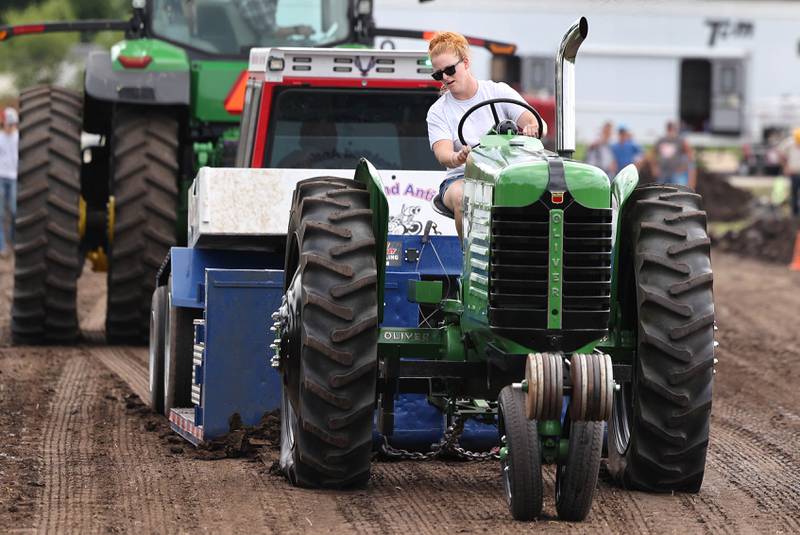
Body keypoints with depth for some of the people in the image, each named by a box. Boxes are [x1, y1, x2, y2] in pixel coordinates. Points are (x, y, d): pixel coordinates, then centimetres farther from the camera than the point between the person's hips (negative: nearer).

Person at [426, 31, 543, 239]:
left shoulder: (499, 92, 8)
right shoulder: (438, 112, 8)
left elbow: (538, 125, -3)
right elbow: (442, 153, -10)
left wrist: (532, 129, -30)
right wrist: (457, 158, -35)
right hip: (461, 178, 0)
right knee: (462, 198, -36)